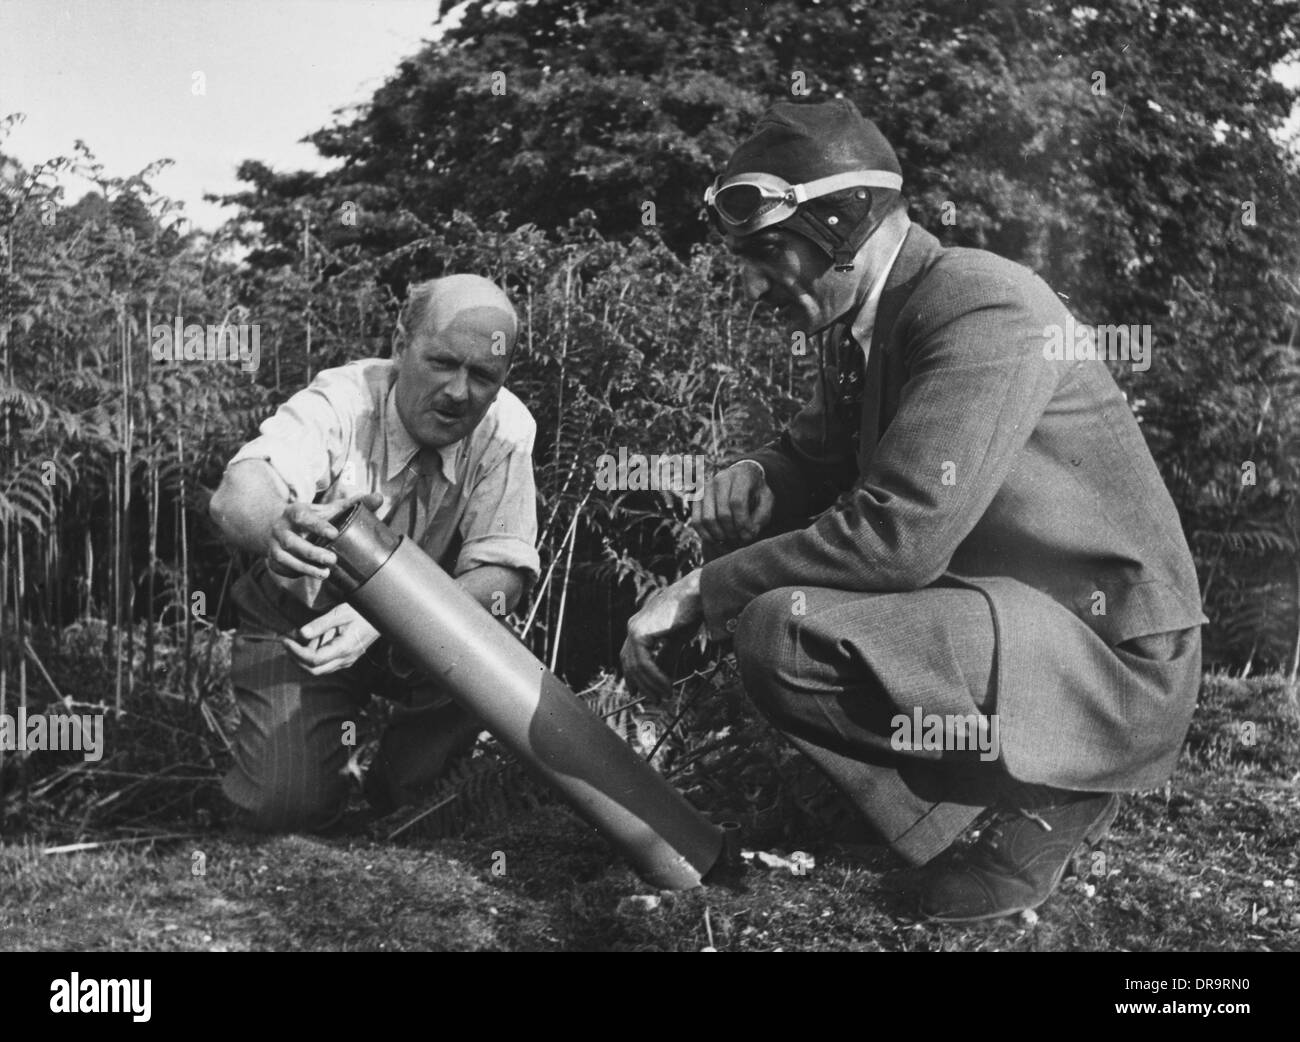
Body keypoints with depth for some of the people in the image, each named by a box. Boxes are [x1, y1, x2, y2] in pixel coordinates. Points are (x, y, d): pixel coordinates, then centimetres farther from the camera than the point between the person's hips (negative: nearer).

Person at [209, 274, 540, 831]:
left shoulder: (506, 426, -17)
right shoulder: (340, 403, -25)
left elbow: (503, 572, -24)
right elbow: (238, 492, -43)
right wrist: (277, 527, -69)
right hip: (298, 623, -2)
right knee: (283, 805, -19)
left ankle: (397, 788, 2)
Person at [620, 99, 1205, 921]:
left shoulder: (984, 309, -21)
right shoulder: (858, 327, 6)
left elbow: (898, 535, -29)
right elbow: (817, 458, 21)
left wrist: (701, 594, -20)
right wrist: (758, 481, -4)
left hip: (1109, 664, -10)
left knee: (785, 636, -27)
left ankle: (1044, 796, -6)